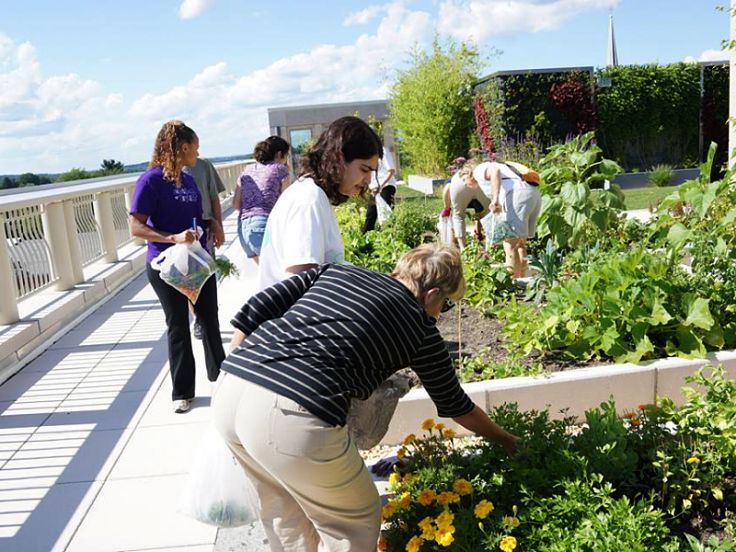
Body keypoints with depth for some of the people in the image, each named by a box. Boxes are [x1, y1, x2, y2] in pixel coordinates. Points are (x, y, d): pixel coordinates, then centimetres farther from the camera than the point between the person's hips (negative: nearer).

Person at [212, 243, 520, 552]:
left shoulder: (337, 271, 21)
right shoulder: (420, 327, 11)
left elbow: (254, 311, 13)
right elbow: (456, 406, 25)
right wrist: (505, 440, 41)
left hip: (230, 391, 7)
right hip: (293, 419, -6)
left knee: (286, 517, 30)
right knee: (354, 523, 21)